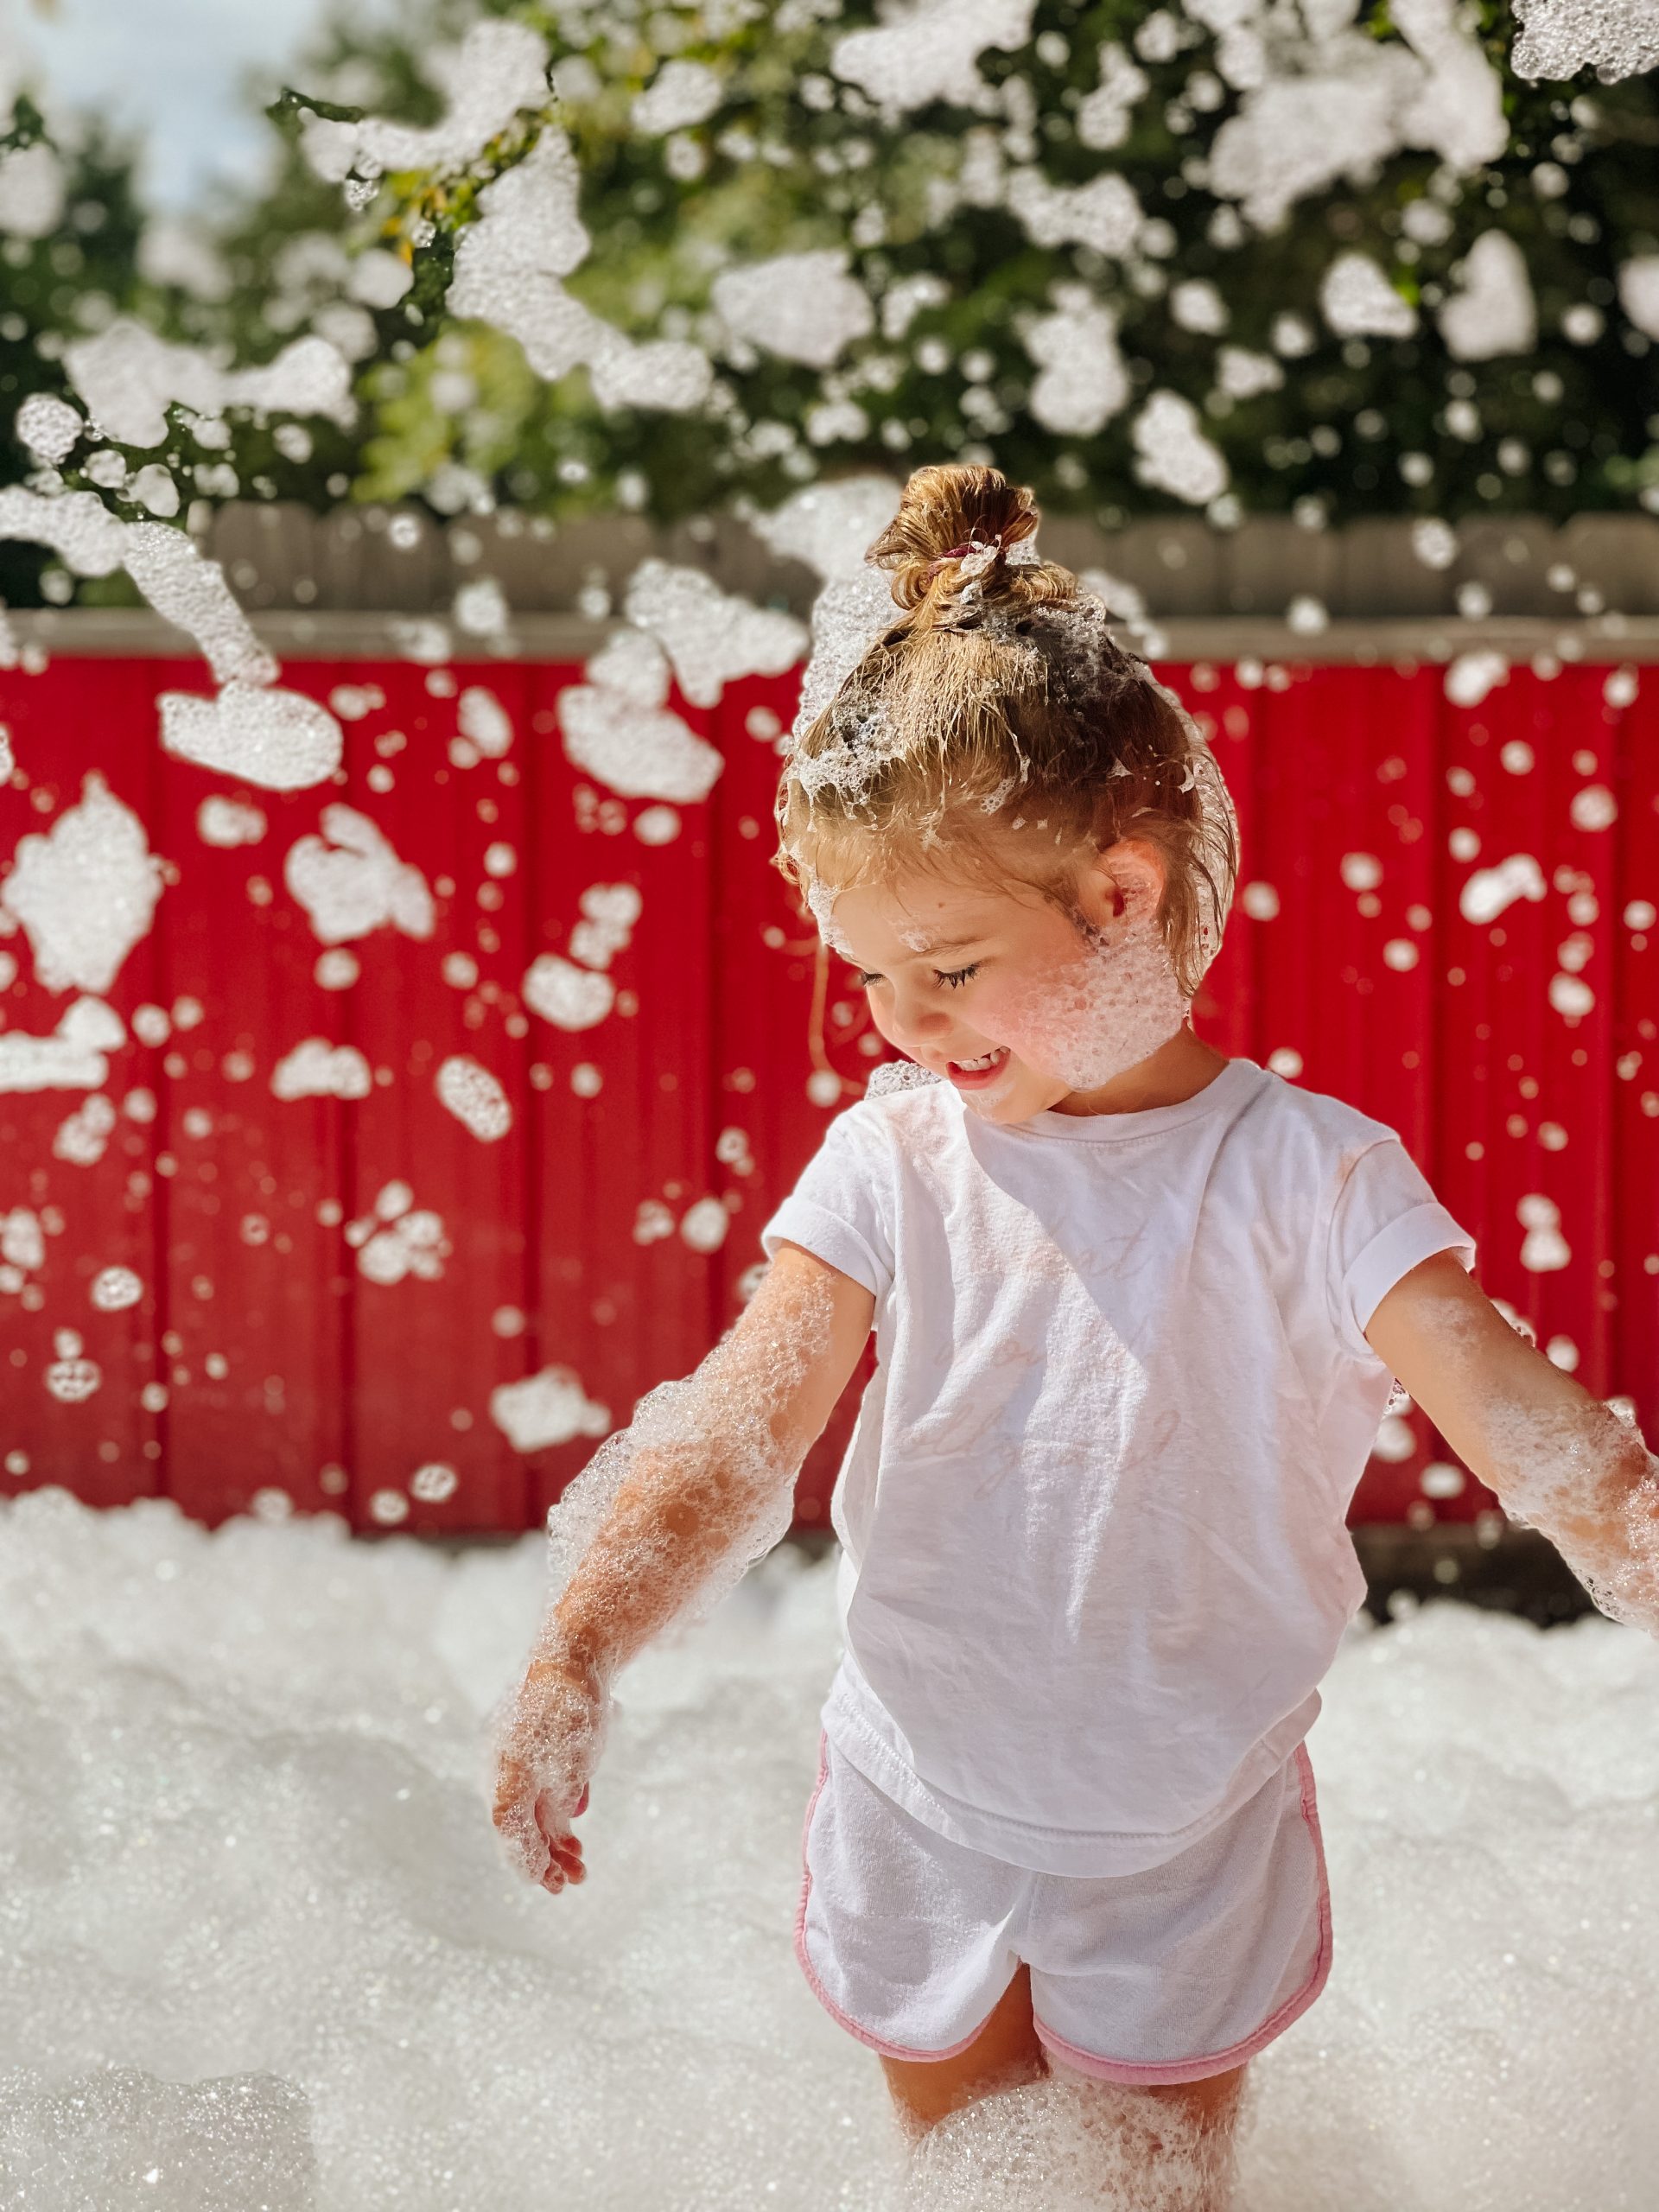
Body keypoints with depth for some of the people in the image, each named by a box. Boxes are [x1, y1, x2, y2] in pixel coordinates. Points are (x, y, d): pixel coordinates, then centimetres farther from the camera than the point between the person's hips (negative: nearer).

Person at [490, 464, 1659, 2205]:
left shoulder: (1311, 1179, -17)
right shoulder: (893, 1164, -11)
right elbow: (737, 1436, -18)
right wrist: (574, 1657, -32)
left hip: (1185, 1857, -2)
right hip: (920, 1826, 2)